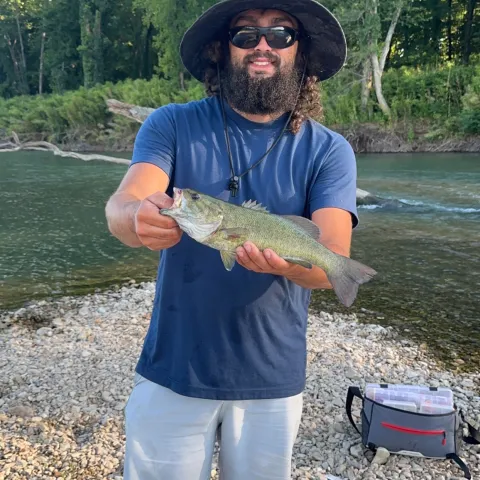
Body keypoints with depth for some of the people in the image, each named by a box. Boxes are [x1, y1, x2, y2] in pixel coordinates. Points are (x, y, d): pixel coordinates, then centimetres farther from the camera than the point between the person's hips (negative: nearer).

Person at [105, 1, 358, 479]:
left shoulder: (328, 151, -4)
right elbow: (120, 206, -18)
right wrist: (140, 217, -42)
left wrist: (289, 262, -38)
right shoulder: (172, 125, -4)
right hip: (172, 370, 0)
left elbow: (332, 260, -16)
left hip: (273, 379, 1)